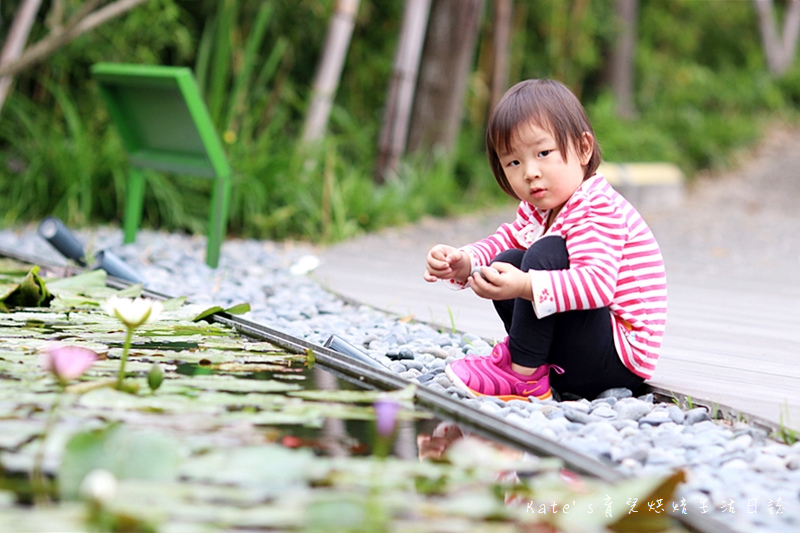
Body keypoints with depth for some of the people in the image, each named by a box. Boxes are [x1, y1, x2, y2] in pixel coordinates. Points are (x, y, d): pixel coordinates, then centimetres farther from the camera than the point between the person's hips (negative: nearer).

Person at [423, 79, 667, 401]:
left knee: (547, 253, -27)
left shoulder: (597, 209, -21)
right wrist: (464, 263, -8)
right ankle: (535, 364, -1)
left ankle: (522, 375, -18)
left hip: (623, 357, -10)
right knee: (506, 262, 10)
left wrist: (524, 286, -47)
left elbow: (598, 284, -35)